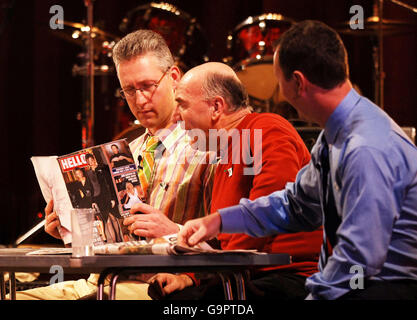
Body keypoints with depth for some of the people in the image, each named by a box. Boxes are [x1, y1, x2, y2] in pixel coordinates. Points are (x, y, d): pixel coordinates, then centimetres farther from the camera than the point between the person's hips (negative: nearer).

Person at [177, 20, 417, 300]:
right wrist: (220, 221, 18)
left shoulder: (367, 150, -24)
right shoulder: (336, 136, 8)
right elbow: (298, 205, 24)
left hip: (385, 288, -9)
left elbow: (360, 258, -26)